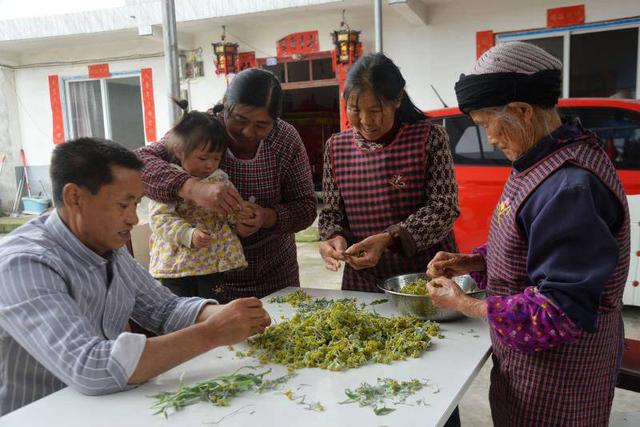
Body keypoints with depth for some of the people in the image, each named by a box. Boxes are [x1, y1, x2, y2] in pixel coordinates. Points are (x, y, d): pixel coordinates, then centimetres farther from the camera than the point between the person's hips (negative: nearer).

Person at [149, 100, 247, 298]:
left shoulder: (220, 179, 6)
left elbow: (233, 211, 12)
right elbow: (160, 218, -16)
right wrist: (189, 234, -30)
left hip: (214, 262, 4)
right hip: (176, 265, -4)